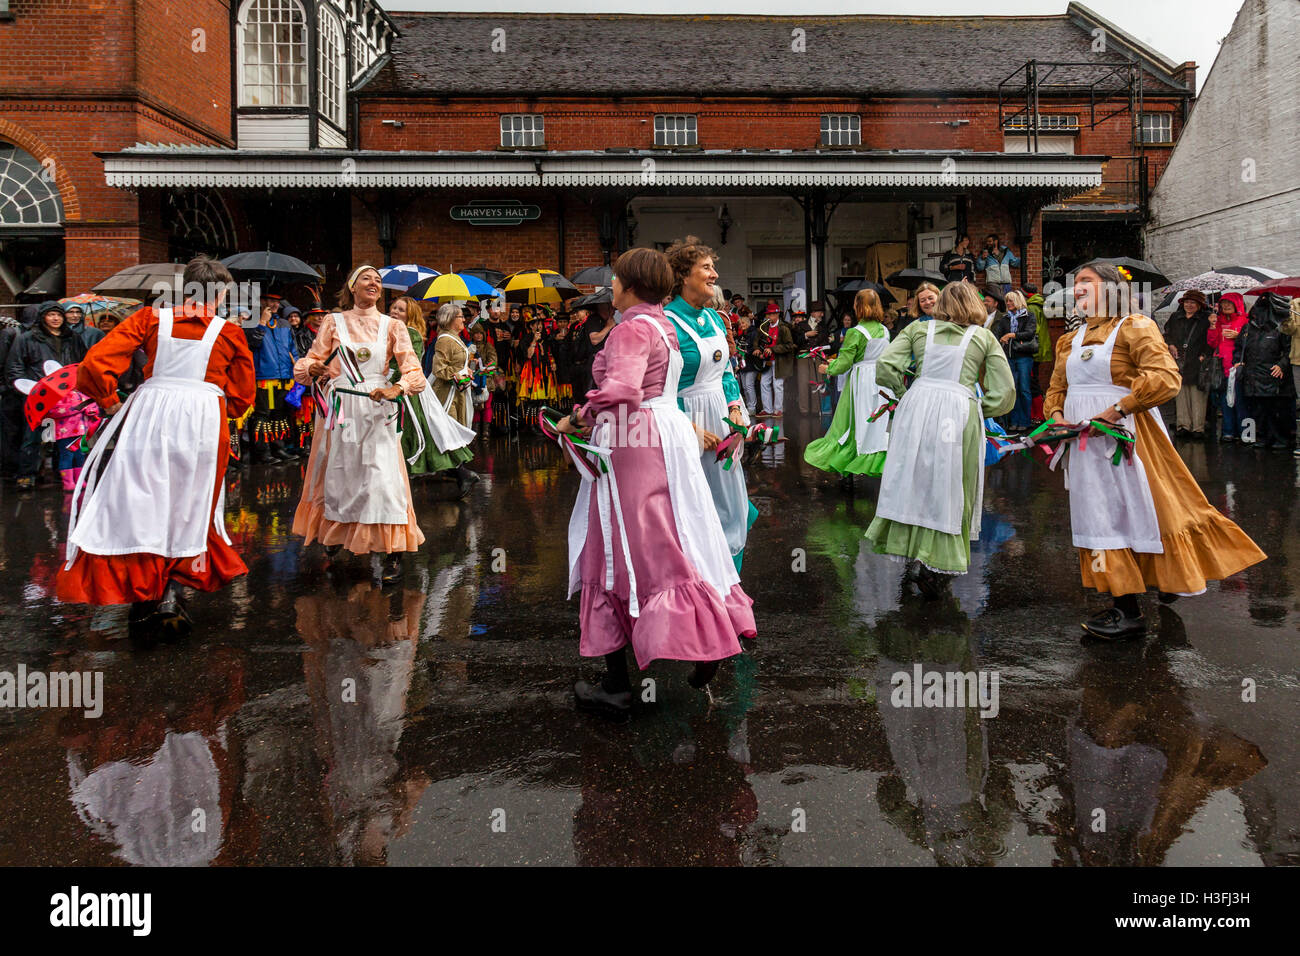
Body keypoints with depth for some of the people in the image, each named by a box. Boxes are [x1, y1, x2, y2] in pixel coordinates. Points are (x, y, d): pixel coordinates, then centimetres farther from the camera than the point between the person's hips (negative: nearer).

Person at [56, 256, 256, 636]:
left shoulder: (152, 318, 5)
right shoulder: (229, 333, 4)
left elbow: (95, 362, -2)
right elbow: (242, 397, 8)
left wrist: (111, 403, 11)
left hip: (150, 415, 1)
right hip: (203, 421, 0)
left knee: (141, 502, 11)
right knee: (190, 508, 12)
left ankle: (143, 595, 11)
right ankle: (172, 594, 3)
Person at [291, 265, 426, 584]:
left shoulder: (392, 326, 6)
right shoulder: (334, 322, 8)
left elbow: (414, 371, -1)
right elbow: (312, 360, 6)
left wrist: (396, 389, -21)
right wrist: (310, 368, -18)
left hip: (376, 410, -1)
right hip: (338, 409, 1)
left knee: (381, 475, -10)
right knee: (336, 473, 8)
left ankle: (388, 553, -6)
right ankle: (334, 534, 32)